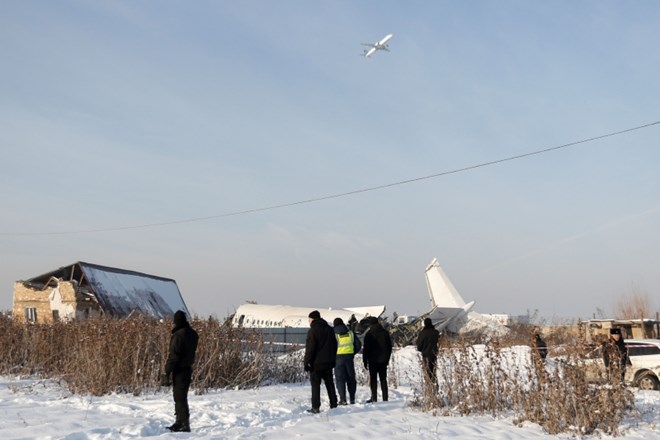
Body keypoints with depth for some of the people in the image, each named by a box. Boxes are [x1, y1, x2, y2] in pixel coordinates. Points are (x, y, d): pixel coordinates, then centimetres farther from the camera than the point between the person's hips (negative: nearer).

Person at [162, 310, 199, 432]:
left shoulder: (178, 335, -18)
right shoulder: (192, 334, 7)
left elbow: (173, 355, -18)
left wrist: (167, 371, -14)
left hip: (179, 370, -8)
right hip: (188, 369, 8)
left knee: (180, 398, -3)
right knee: (181, 397, 17)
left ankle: (185, 425, -3)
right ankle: (180, 422, 25)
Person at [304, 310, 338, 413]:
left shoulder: (312, 330, -12)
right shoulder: (329, 329, 10)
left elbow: (310, 348, -16)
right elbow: (334, 346, 15)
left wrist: (307, 362, -12)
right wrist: (333, 360, 19)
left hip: (316, 362, -6)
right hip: (328, 362, 6)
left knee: (315, 385, -2)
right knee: (329, 383, 14)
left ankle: (315, 407, -5)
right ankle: (333, 404, 17)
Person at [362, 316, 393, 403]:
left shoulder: (369, 334, -8)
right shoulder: (385, 333, 6)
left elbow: (366, 348, -8)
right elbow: (390, 347, 11)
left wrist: (365, 361, -1)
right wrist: (387, 358, 18)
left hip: (373, 360, -4)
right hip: (383, 360, 4)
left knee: (373, 379, 1)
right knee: (383, 379, 8)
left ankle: (374, 398, -2)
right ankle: (385, 398, 7)